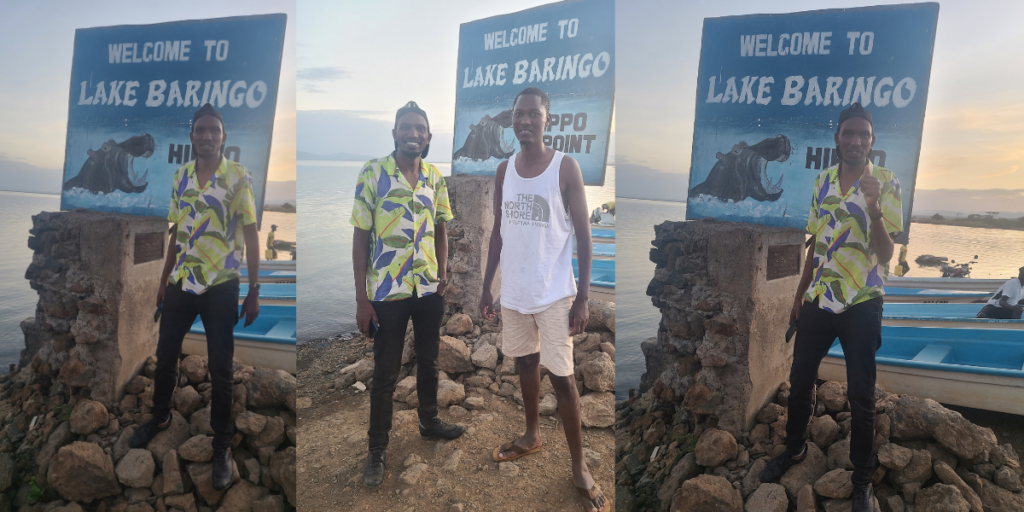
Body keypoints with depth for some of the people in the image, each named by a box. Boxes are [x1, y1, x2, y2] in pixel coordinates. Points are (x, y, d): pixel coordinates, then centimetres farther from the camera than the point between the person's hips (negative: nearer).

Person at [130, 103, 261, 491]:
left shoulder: (239, 176, -8)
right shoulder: (180, 176, 6)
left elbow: (251, 235, -6)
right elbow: (177, 232, 13)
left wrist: (254, 291, -8)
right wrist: (164, 279, 14)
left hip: (221, 286, -4)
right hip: (181, 283, 5)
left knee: (221, 370, 4)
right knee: (165, 356, 17)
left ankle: (222, 445, 17)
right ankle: (160, 417, 43)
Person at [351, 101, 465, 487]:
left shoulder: (435, 177, 3)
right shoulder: (372, 173, -9)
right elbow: (360, 236, -9)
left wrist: (443, 275, 0)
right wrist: (361, 298, -11)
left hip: (429, 288, 4)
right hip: (388, 291, -4)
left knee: (429, 361, 19)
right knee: (385, 372, 6)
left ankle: (429, 422, 41)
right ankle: (377, 449, 21)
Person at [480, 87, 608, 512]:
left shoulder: (566, 168, -10)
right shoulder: (503, 171, 5)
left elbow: (583, 234, -9)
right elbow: (498, 232, 11)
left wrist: (583, 296, -13)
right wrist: (486, 287, 11)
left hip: (554, 293, -5)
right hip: (514, 291, 5)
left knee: (561, 378, -1)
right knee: (525, 363, 19)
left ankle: (579, 467, 12)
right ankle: (532, 434, 40)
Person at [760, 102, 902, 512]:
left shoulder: (886, 183, -9)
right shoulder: (822, 181, 5)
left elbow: (885, 254, -16)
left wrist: (873, 206, -31)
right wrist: (799, 295, 14)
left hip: (862, 304, -4)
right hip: (818, 299, 4)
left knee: (861, 396, 5)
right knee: (799, 379, 15)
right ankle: (794, 448, 38)